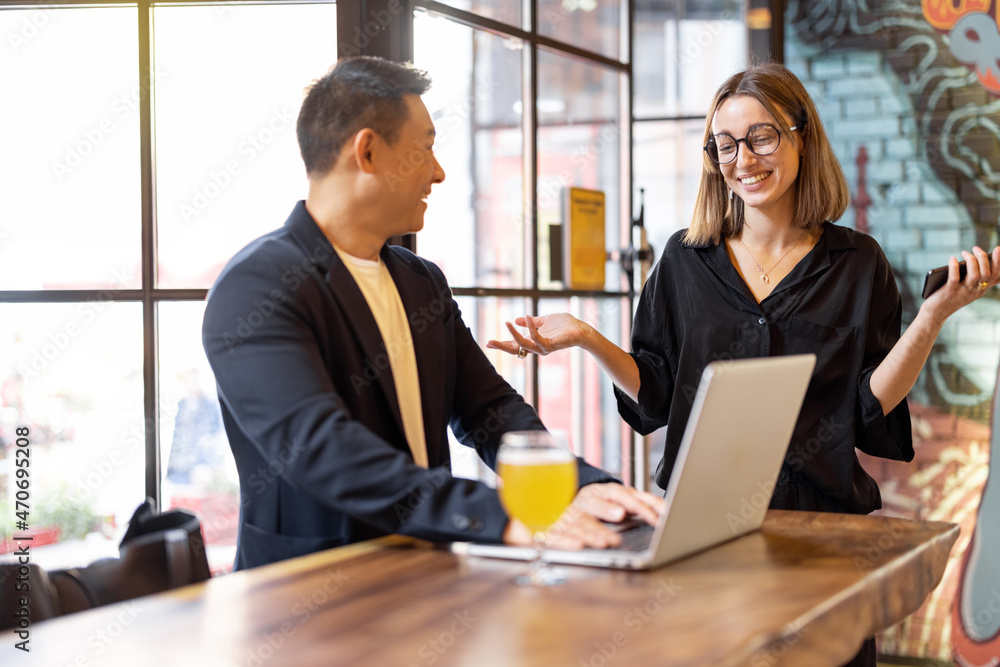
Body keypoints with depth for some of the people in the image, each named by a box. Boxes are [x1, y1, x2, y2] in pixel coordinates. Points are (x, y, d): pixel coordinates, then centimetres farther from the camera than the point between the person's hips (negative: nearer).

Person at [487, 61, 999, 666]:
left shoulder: (857, 263, 1)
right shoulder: (686, 259, 5)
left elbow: (872, 409, -3)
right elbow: (655, 397, 5)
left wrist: (934, 316, -13)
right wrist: (586, 339, -9)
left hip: (820, 514, -1)